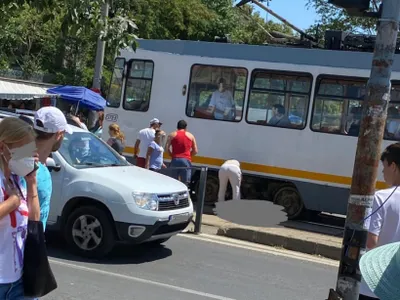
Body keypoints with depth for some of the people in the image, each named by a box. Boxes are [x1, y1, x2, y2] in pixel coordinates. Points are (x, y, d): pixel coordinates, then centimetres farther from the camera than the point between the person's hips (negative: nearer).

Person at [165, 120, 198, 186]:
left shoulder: (172, 135, 10)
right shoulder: (191, 136, 13)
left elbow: (167, 148, -1)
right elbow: (195, 151, 10)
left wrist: (172, 155, 13)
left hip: (175, 160, 0)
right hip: (186, 160, 0)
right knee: (185, 183, 0)